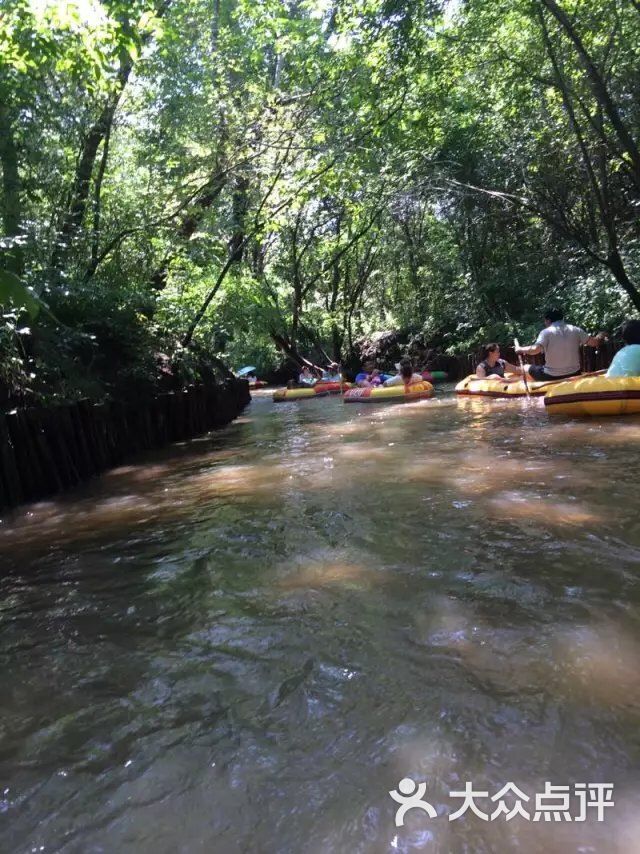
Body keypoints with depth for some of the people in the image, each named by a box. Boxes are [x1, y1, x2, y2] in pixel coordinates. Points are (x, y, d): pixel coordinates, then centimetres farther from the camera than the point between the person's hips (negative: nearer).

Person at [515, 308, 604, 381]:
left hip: (551, 377, -4)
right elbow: (593, 342, 5)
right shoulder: (575, 330, 1)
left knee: (526, 368, 19)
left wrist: (521, 349, -9)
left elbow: (535, 349, -25)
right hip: (574, 374, 4)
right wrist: (600, 337, 26)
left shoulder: (547, 332, -10)